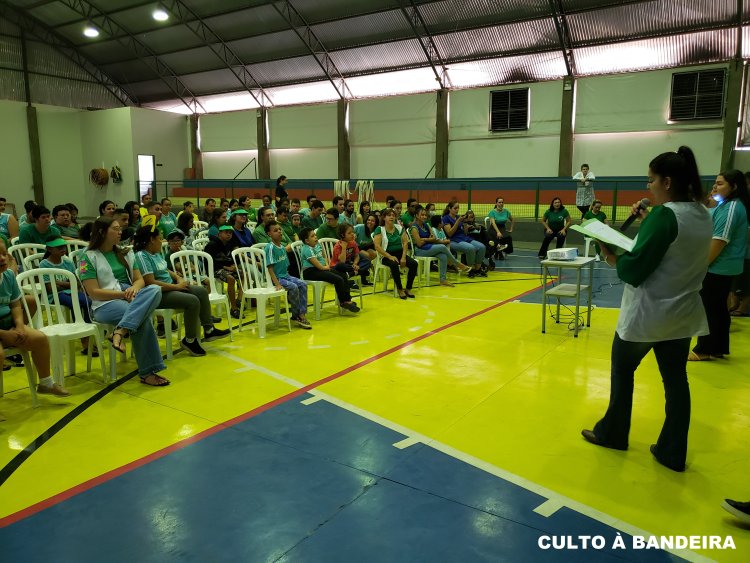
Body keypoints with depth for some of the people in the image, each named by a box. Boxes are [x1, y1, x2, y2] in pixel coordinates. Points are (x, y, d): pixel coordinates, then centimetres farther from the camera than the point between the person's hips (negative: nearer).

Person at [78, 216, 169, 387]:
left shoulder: (126, 253, 21)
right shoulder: (89, 257, 3)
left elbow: (140, 279, 15)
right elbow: (94, 292, -6)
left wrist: (134, 289, -9)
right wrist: (123, 294, -15)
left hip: (131, 298, 5)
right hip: (105, 304, -5)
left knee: (154, 290, -30)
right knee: (142, 318, -35)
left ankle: (120, 332, -42)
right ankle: (147, 372, -28)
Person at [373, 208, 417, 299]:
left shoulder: (400, 228, 11)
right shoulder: (380, 229, -2)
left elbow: (405, 242, 5)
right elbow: (377, 246, -11)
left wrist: (403, 257, -11)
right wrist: (390, 256, -21)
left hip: (400, 253, 4)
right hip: (386, 255, -4)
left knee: (414, 263, -21)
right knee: (394, 264, -37)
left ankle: (408, 288, -10)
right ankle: (400, 289, -22)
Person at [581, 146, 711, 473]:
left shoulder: (664, 215, -21)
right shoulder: (702, 215, 5)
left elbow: (634, 271, -23)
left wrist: (612, 258, -5)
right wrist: (648, 222, 7)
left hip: (648, 313, -7)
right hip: (683, 312, 7)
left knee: (622, 370, 12)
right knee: (675, 379, 11)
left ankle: (611, 433, 27)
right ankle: (673, 452, 20)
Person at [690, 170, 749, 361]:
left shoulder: (731, 207, -18)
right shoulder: (730, 205, 14)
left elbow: (720, 241, -22)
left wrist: (701, 265, -19)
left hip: (718, 268, -10)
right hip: (725, 268, 10)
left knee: (708, 308, -1)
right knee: (719, 308, 15)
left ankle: (703, 350, 7)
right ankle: (718, 348, 22)